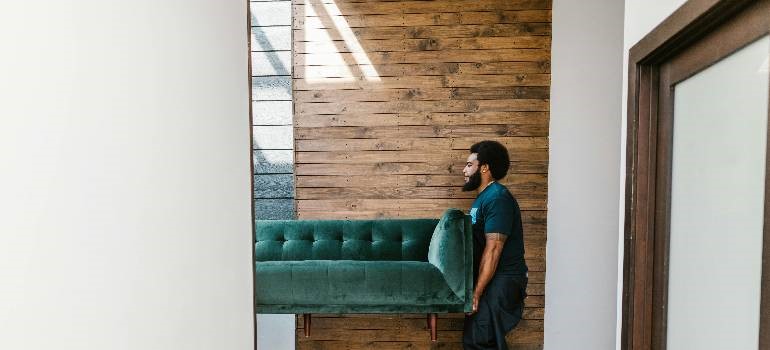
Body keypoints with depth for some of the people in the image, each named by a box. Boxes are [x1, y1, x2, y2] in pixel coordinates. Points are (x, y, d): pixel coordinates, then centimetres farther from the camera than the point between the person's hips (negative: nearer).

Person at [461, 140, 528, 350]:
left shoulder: (497, 197, -18)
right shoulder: (484, 197, 14)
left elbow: (493, 250, -23)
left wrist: (476, 293, -22)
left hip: (501, 282, -10)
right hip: (492, 280, 10)